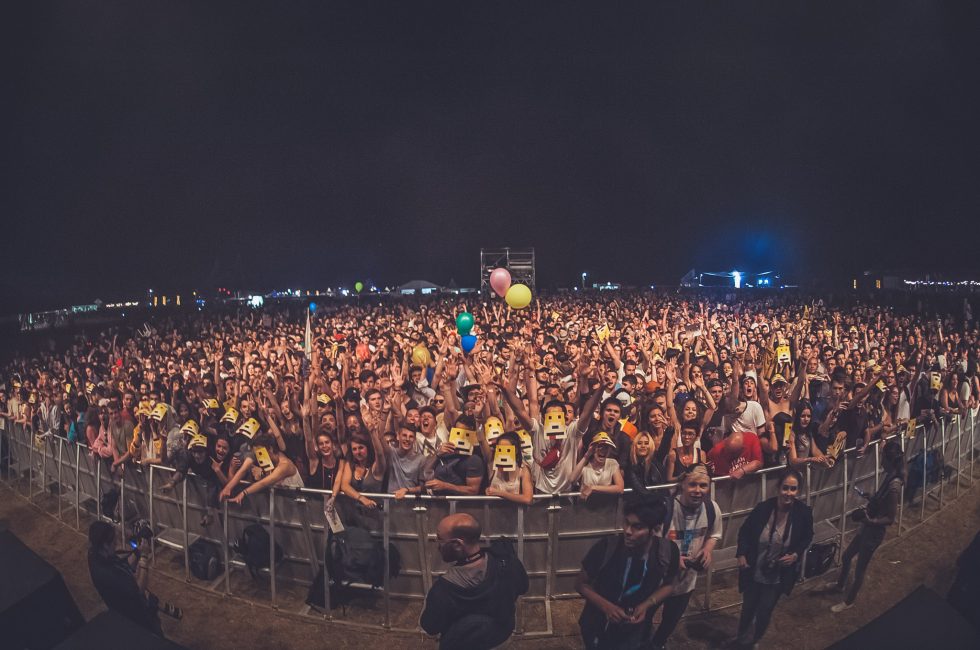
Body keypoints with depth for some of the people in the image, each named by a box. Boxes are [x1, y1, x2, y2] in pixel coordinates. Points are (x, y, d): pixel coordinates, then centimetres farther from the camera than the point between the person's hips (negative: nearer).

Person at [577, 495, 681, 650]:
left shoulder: (667, 551, -23)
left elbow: (668, 585, -1)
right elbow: (582, 584, -12)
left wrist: (647, 605, -17)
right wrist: (606, 606, -27)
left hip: (635, 633, 2)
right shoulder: (606, 548, -28)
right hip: (598, 629, -1)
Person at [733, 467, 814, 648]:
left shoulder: (804, 512, -19)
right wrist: (741, 554, -16)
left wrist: (796, 555, -14)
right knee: (748, 607, 19)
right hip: (753, 571, 0)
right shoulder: (763, 507, -22)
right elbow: (744, 531, -7)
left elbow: (807, 538, 1)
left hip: (778, 575, 0)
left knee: (765, 611, 14)